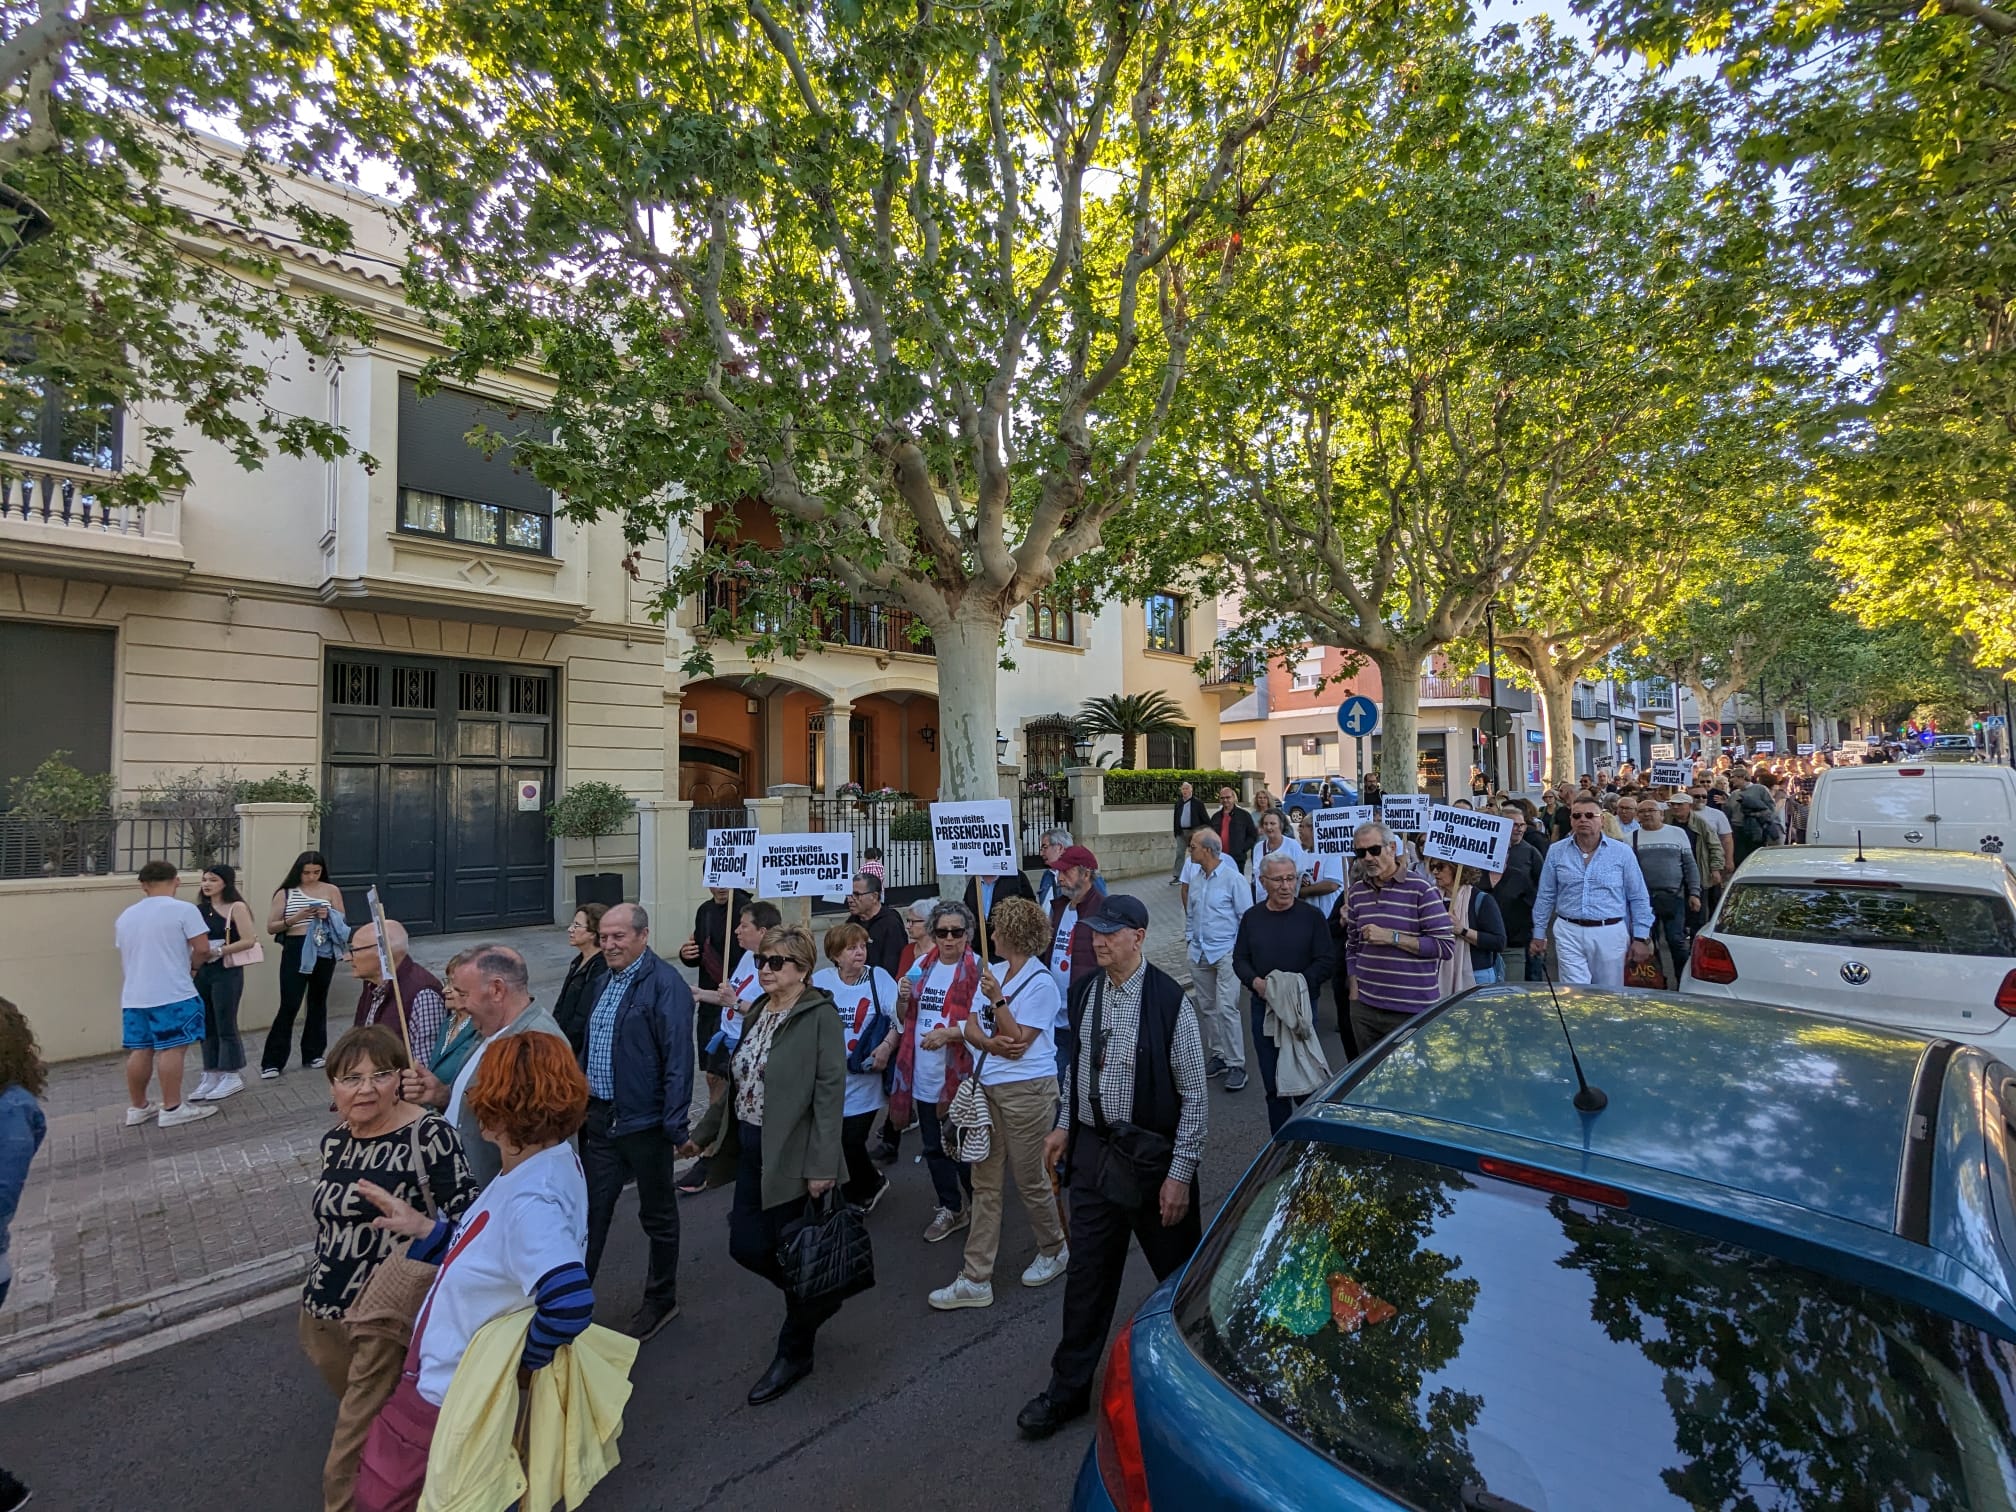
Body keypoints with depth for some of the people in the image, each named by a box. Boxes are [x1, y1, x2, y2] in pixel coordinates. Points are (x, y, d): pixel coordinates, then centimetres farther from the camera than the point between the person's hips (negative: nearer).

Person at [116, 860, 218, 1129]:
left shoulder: (125, 916, 12)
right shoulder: (183, 910, -11)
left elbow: (126, 956, 22)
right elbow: (202, 949, -15)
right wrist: (191, 967, 6)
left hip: (134, 996, 7)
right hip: (173, 994, -7)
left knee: (140, 1050, 13)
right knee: (172, 1049, -3)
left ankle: (137, 1107, 23)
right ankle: (172, 1109, -1)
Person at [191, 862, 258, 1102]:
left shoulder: (236, 907, -8)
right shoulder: (200, 909, 8)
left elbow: (249, 941, -15)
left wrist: (218, 951, -19)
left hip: (227, 971, -6)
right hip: (202, 971, 6)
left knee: (225, 1026, 0)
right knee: (206, 1026, 11)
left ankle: (232, 1077, 11)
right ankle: (211, 1076, 21)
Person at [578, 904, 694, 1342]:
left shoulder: (665, 983, -19)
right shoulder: (608, 980, 9)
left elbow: (678, 1059, -22)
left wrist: (675, 1127, -21)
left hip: (645, 1123, -7)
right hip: (600, 1117, 7)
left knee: (657, 1215, 12)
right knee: (591, 1210, 15)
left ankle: (661, 1300, 31)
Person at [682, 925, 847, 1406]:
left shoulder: (820, 1015, -16)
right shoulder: (755, 1012, 8)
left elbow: (830, 1092, -20)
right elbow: (735, 1080, 16)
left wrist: (821, 1166, -23)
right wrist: (703, 1131, 17)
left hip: (793, 1157, -8)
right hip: (751, 1151, 8)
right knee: (746, 1246, 12)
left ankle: (794, 1353, 31)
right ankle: (817, 1299, 39)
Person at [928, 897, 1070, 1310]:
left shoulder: (1040, 983, -14)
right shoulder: (996, 972, 8)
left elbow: (1018, 1043, -16)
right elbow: (971, 1027, 5)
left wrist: (997, 1000, -22)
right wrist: (991, 1042, -15)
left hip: (1026, 1091, -7)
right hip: (989, 1088, 7)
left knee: (1030, 1180, 10)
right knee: (985, 1183, 10)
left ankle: (1054, 1250, 35)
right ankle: (975, 1280, 18)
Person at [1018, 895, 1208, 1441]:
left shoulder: (1169, 1000, -19)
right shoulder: (1084, 992, -1)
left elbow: (1193, 1094, -15)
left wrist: (1181, 1173, -15)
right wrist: (1064, 1126, 13)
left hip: (1152, 1153, -4)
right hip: (1092, 1150, 5)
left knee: (1181, 1273, 15)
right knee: (1086, 1273, 14)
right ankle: (1068, 1390, 31)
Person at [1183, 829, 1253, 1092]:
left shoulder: (1233, 879, -10)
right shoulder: (1195, 879, 9)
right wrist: (1189, 939, 12)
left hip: (1225, 954, -7)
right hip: (1199, 953, 7)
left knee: (1226, 1008, -11)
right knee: (1206, 1008, 12)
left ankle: (1236, 1064, -1)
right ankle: (1218, 1055, 25)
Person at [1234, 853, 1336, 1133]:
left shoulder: (1312, 916, -3)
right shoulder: (1251, 917, 6)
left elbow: (1327, 961, -6)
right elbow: (1239, 959, 8)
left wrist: (1298, 983, -18)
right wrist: (1255, 981, -11)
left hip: (1302, 1007, -3)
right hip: (1263, 1007, 3)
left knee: (1303, 1081, -1)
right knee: (1272, 1085, 11)